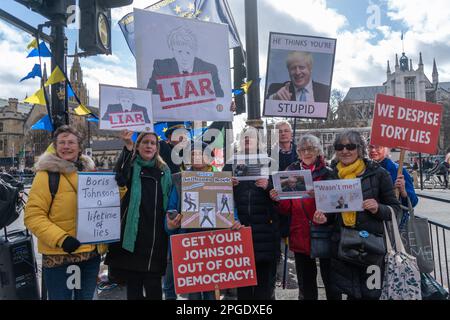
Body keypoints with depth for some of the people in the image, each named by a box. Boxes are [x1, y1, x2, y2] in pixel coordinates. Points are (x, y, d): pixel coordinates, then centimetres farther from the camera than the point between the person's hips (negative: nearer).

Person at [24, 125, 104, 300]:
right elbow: (33, 215, -14)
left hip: (91, 253, 5)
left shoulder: (90, 170, 8)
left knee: (86, 297, 20)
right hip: (59, 256, -5)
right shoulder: (47, 174, -10)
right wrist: (60, 239, -25)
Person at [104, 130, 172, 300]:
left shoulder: (164, 171, 12)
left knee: (153, 286, 5)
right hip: (133, 235, -1)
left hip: (156, 237, 1)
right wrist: (128, 146, -30)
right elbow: (119, 179, -20)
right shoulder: (130, 166, 4)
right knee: (133, 284, 9)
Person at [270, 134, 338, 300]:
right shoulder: (291, 172, 7)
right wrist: (278, 200, -13)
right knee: (306, 284, 13)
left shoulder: (328, 173, -1)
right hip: (300, 235, 3)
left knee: (330, 280, 6)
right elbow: (287, 209, 7)